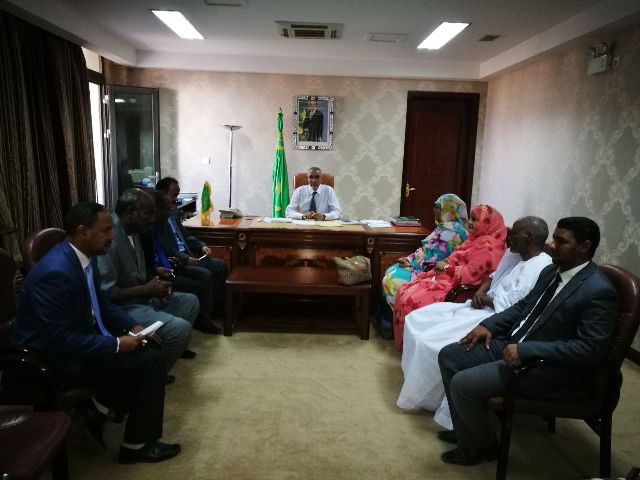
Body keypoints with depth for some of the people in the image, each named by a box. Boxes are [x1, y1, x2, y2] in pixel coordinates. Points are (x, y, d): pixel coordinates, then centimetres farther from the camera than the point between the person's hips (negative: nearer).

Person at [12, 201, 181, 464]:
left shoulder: (84, 255, -1)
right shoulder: (55, 273, -30)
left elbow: (98, 302, 12)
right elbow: (59, 340, -29)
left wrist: (132, 326, 0)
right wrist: (116, 344, -23)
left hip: (78, 336, 9)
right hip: (56, 358, -9)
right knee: (150, 361, -13)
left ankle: (101, 408, 17)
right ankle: (137, 445, 4)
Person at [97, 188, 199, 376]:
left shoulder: (132, 232, 6)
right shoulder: (109, 237, -25)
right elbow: (106, 293, -27)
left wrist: (154, 278, 1)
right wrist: (147, 289, -19)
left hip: (141, 297, 10)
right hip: (121, 307, -10)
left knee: (190, 302, 15)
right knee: (181, 329, -23)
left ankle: (173, 348, 26)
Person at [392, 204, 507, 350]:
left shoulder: (487, 246, -16)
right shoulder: (476, 239, 16)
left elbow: (471, 274, -23)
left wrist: (446, 267, -12)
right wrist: (442, 265, 6)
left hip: (457, 288, -11)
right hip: (447, 279, 11)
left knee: (412, 301, -23)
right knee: (404, 292, 0)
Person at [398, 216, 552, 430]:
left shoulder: (539, 268, -20)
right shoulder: (513, 254, 10)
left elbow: (511, 308, -25)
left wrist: (485, 299, -8)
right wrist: (481, 291, 1)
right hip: (480, 308, 11)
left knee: (429, 342, -20)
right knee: (416, 320, 6)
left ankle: (420, 396, 5)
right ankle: (418, 380, 18)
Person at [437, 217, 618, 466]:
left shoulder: (598, 290, -19)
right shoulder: (551, 271, 8)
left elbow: (591, 348, -24)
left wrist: (525, 350, -27)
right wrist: (489, 324, 2)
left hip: (554, 368, -9)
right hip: (515, 345, 9)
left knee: (463, 384, -20)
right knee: (449, 355, 4)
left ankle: (482, 445, 10)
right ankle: (466, 431, 18)